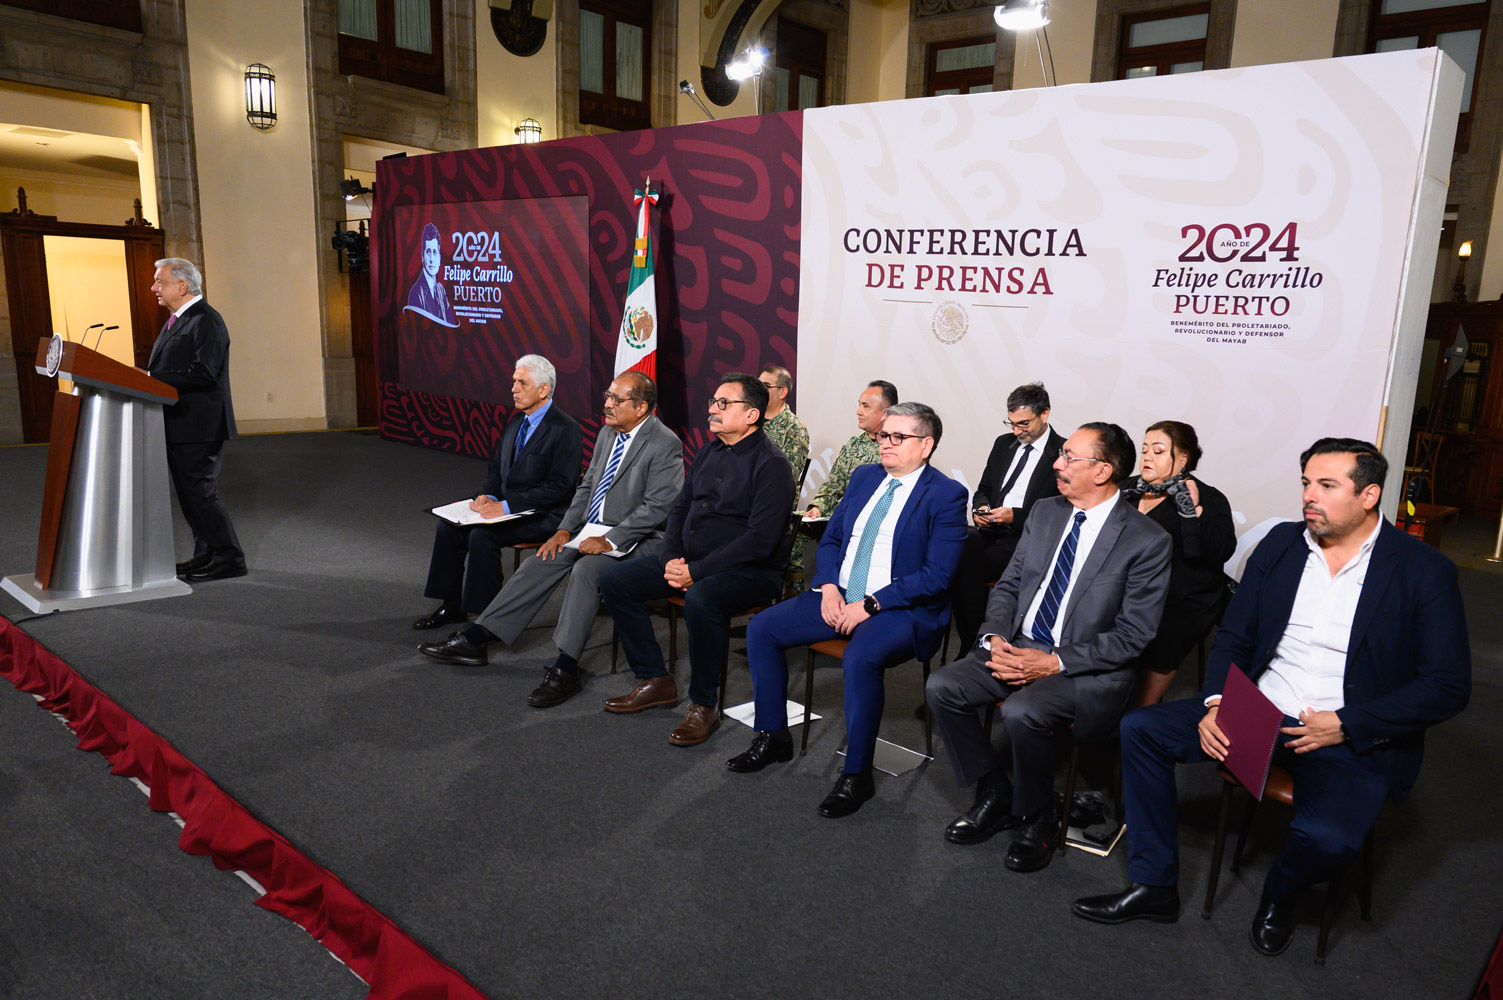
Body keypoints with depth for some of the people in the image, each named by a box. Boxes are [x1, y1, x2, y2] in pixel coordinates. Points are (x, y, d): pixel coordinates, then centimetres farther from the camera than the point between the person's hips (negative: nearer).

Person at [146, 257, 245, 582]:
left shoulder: (206, 321, -14)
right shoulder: (176, 320, 18)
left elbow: (204, 372, -24)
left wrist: (153, 379, -23)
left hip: (198, 425, -10)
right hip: (178, 425, 10)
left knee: (199, 491, -8)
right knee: (188, 492, 14)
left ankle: (229, 558, -1)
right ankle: (206, 555, 23)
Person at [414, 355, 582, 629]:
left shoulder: (566, 429, -15)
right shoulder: (516, 421, 12)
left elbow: (558, 487, -21)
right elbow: (496, 468, 18)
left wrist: (506, 506, -24)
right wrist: (487, 496, -4)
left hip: (543, 515, -9)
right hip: (506, 506, 9)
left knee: (482, 534, -28)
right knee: (448, 524, -5)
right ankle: (452, 606, 6)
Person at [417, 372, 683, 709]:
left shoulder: (665, 444, -14)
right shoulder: (608, 432, 12)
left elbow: (657, 507, -20)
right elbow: (587, 486, 18)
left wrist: (610, 541, -23)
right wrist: (565, 530, 5)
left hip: (633, 539, -8)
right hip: (592, 530, 8)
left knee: (586, 568, -32)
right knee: (542, 562, -7)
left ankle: (565, 670, -28)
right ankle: (473, 640, -2)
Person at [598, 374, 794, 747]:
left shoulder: (771, 464, -13)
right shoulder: (708, 452, 12)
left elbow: (759, 540, -21)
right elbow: (681, 509, 16)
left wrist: (696, 572, -22)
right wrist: (670, 559, -3)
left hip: (749, 571, -8)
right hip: (690, 561, 9)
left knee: (700, 600, -38)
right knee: (614, 579, 0)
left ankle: (703, 705, -15)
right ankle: (655, 681, 8)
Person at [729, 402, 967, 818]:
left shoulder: (946, 495, -9)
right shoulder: (865, 477, 12)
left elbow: (937, 576, -16)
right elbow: (831, 538, 16)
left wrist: (869, 605, -20)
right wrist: (829, 588, -3)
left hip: (904, 609, -7)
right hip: (840, 597, 7)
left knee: (860, 659, -36)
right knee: (761, 629, -4)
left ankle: (857, 775, -16)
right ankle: (772, 737, 10)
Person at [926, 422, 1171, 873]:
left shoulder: (1147, 540, -10)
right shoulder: (1044, 512, 8)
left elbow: (1133, 634, -12)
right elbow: (1008, 585, 12)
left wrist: (1055, 663, -20)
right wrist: (995, 638, -7)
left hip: (1088, 667, -6)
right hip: (1017, 648, 6)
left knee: (1021, 712, -33)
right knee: (941, 687, -14)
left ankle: (1038, 819, -3)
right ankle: (995, 796, 5)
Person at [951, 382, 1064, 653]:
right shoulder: (1003, 443, 19)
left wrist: (1015, 516, -17)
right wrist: (981, 508, 1)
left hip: (1026, 538, -6)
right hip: (991, 530, 6)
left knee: (969, 568, -30)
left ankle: (975, 647, -15)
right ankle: (969, 643, -20)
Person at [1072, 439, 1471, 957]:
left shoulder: (1423, 570, -6)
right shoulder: (1280, 544, 6)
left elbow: (1449, 685, -9)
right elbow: (1232, 638, 8)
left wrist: (1346, 725, -17)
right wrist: (1215, 704, -10)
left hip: (1354, 736, -4)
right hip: (1259, 713, 5)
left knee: (1328, 838, -33)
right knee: (1140, 728, -10)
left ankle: (1279, 894, 6)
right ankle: (1153, 885, 1)